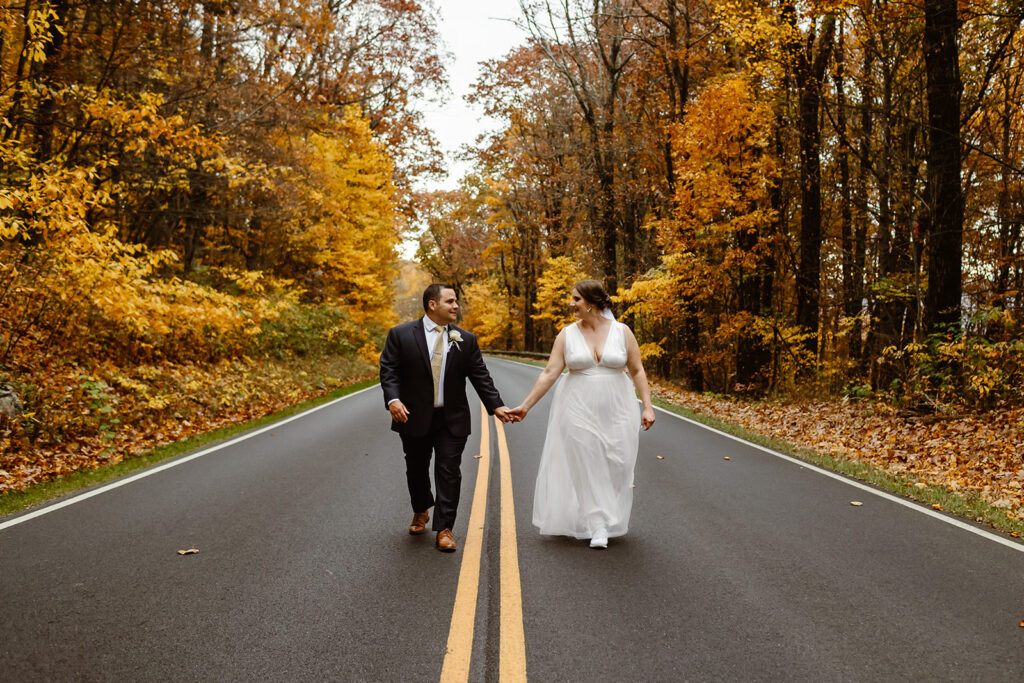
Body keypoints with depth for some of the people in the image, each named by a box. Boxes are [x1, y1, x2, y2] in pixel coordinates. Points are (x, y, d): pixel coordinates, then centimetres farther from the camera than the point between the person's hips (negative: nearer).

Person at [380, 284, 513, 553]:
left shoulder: (465, 340, 3)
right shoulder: (400, 335, -3)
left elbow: (480, 376, 3)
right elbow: (389, 370, -6)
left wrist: (496, 405, -7)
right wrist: (393, 399, -22)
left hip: (452, 419, 1)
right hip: (414, 418, 0)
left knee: (449, 472, -3)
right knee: (416, 470, 15)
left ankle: (444, 528, 6)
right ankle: (421, 511, 41)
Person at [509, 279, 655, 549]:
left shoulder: (622, 332, -1)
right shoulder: (567, 335, 0)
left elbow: (637, 371, 3)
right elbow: (549, 374, -2)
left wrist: (647, 406, -5)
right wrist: (525, 406, -7)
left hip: (616, 411, 0)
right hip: (579, 410, 0)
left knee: (615, 467, 3)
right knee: (586, 467, 0)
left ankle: (610, 520, 25)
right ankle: (598, 526, 9)